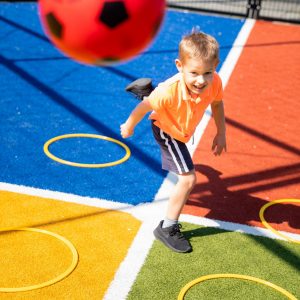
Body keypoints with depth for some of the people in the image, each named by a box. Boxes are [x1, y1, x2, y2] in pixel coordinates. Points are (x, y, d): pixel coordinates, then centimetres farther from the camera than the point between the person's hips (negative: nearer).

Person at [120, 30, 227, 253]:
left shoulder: (214, 82, -35)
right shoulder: (169, 91, -46)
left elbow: (217, 103, -10)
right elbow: (145, 107, -26)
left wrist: (221, 133, -5)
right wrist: (129, 126, -9)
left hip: (185, 128, 6)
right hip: (167, 131, -6)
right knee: (188, 179, -15)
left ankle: (145, 90, 64)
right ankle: (167, 228, 3)